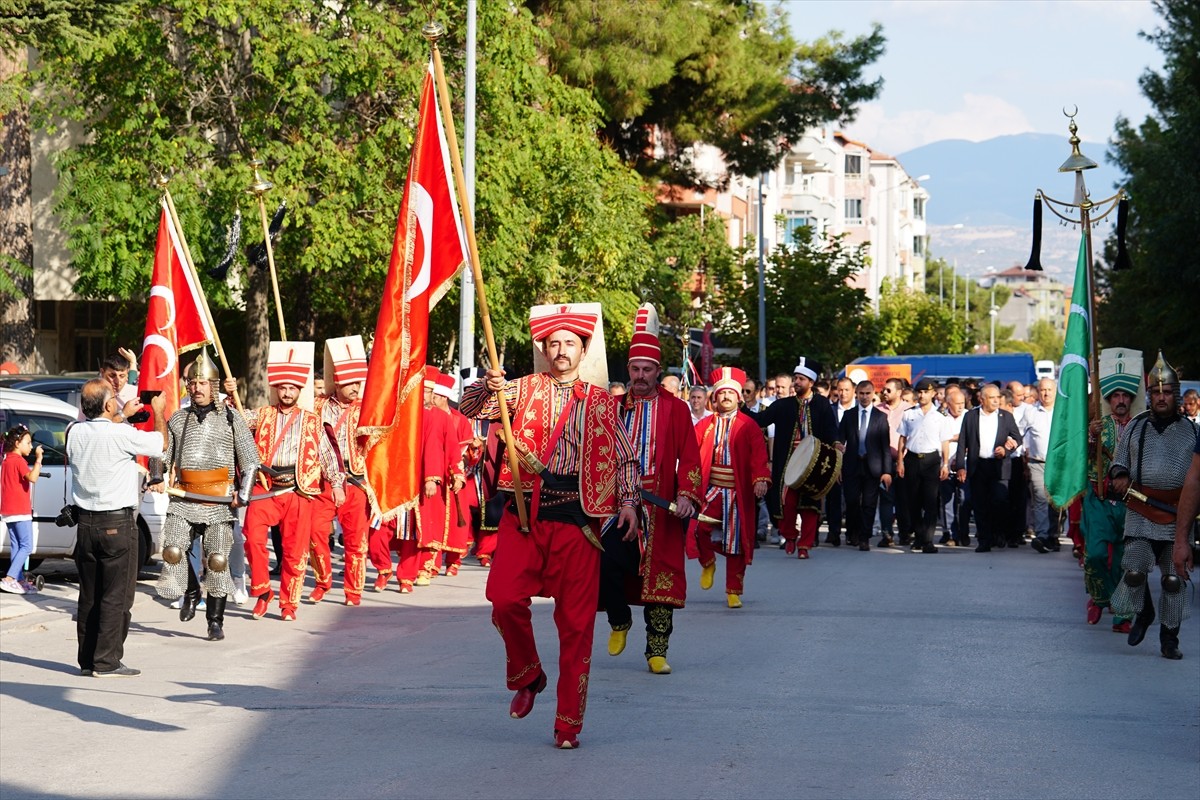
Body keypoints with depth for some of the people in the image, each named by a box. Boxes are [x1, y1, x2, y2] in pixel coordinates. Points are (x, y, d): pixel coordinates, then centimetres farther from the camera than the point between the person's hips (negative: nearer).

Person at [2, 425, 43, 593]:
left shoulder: (7, 460, 15)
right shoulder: (19, 461, -13)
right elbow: (32, 477, -28)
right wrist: (38, 459, -23)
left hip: (8, 511, 9)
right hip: (20, 511, -9)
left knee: (16, 546, 11)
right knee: (26, 546, -8)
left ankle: (19, 581, 12)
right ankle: (9, 580, -18)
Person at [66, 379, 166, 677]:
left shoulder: (75, 432, 1)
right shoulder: (123, 435, -17)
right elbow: (161, 443, -1)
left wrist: (124, 414, 33)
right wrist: (158, 412, 15)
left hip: (85, 522, 6)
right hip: (117, 524, -6)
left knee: (89, 595, 13)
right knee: (116, 596, -1)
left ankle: (87, 660, 17)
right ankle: (107, 661, -2)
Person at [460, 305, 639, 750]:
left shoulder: (600, 402, 10)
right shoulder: (525, 390, 10)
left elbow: (624, 458, 12)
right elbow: (469, 410, 1)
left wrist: (628, 502, -4)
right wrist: (486, 387, -20)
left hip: (577, 517, 0)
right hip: (525, 512, 0)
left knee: (576, 621, -2)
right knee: (505, 598, -17)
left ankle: (569, 725, 5)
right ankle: (526, 676, 12)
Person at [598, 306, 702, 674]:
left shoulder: (676, 409, 3)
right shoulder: (614, 407, 9)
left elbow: (689, 458, -2)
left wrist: (687, 495, -15)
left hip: (661, 511, -1)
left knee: (659, 574, 0)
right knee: (607, 561, -16)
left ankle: (657, 651, 8)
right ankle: (619, 621, 12)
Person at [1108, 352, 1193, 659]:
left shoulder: (1191, 431, 9)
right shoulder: (1135, 427, 12)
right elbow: (1119, 461, 19)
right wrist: (1119, 476, -3)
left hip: (1177, 514, 0)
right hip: (1140, 513, 0)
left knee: (1174, 579, 0)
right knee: (1134, 571, -12)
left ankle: (1169, 639, 13)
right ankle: (1142, 614, 19)